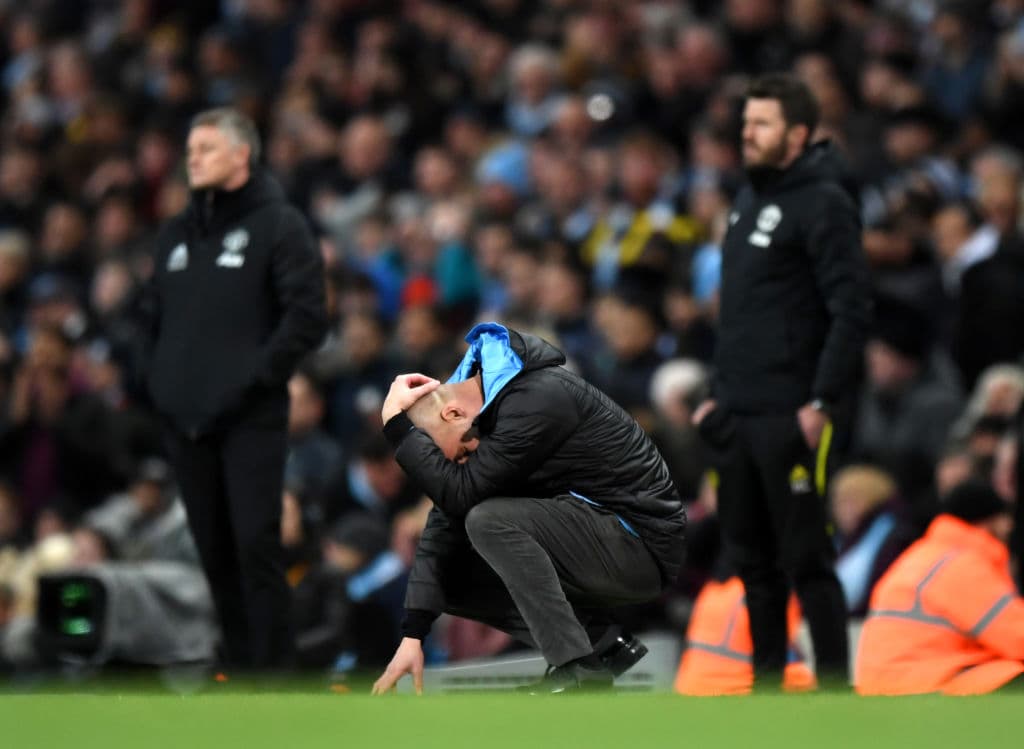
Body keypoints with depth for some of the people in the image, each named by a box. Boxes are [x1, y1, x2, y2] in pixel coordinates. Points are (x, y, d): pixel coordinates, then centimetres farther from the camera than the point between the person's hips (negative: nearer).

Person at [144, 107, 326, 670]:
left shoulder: (277, 224, -3)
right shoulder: (176, 234, 17)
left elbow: (307, 315, -10)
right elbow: (154, 316, 25)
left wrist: (257, 375, -15)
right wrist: (160, 378, 11)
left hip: (251, 418, -6)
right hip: (185, 417, 6)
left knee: (256, 544, -11)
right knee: (214, 550, 8)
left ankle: (270, 671, -8)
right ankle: (237, 665, 15)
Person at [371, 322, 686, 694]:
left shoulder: (539, 399, -24)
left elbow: (461, 494, -26)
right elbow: (446, 519, 2)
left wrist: (395, 423, -20)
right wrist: (412, 636, -3)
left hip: (642, 550, -9)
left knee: (489, 520, -27)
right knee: (449, 575, 2)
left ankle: (581, 670, -21)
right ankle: (600, 640, 1)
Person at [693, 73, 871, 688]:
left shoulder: (824, 204, -10)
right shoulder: (750, 200, 17)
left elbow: (852, 309, -16)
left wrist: (822, 403, -20)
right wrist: (719, 393, 19)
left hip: (790, 417, -8)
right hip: (737, 415, 8)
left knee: (805, 556, -6)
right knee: (752, 556, 11)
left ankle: (835, 687, -1)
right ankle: (766, 683, 18)